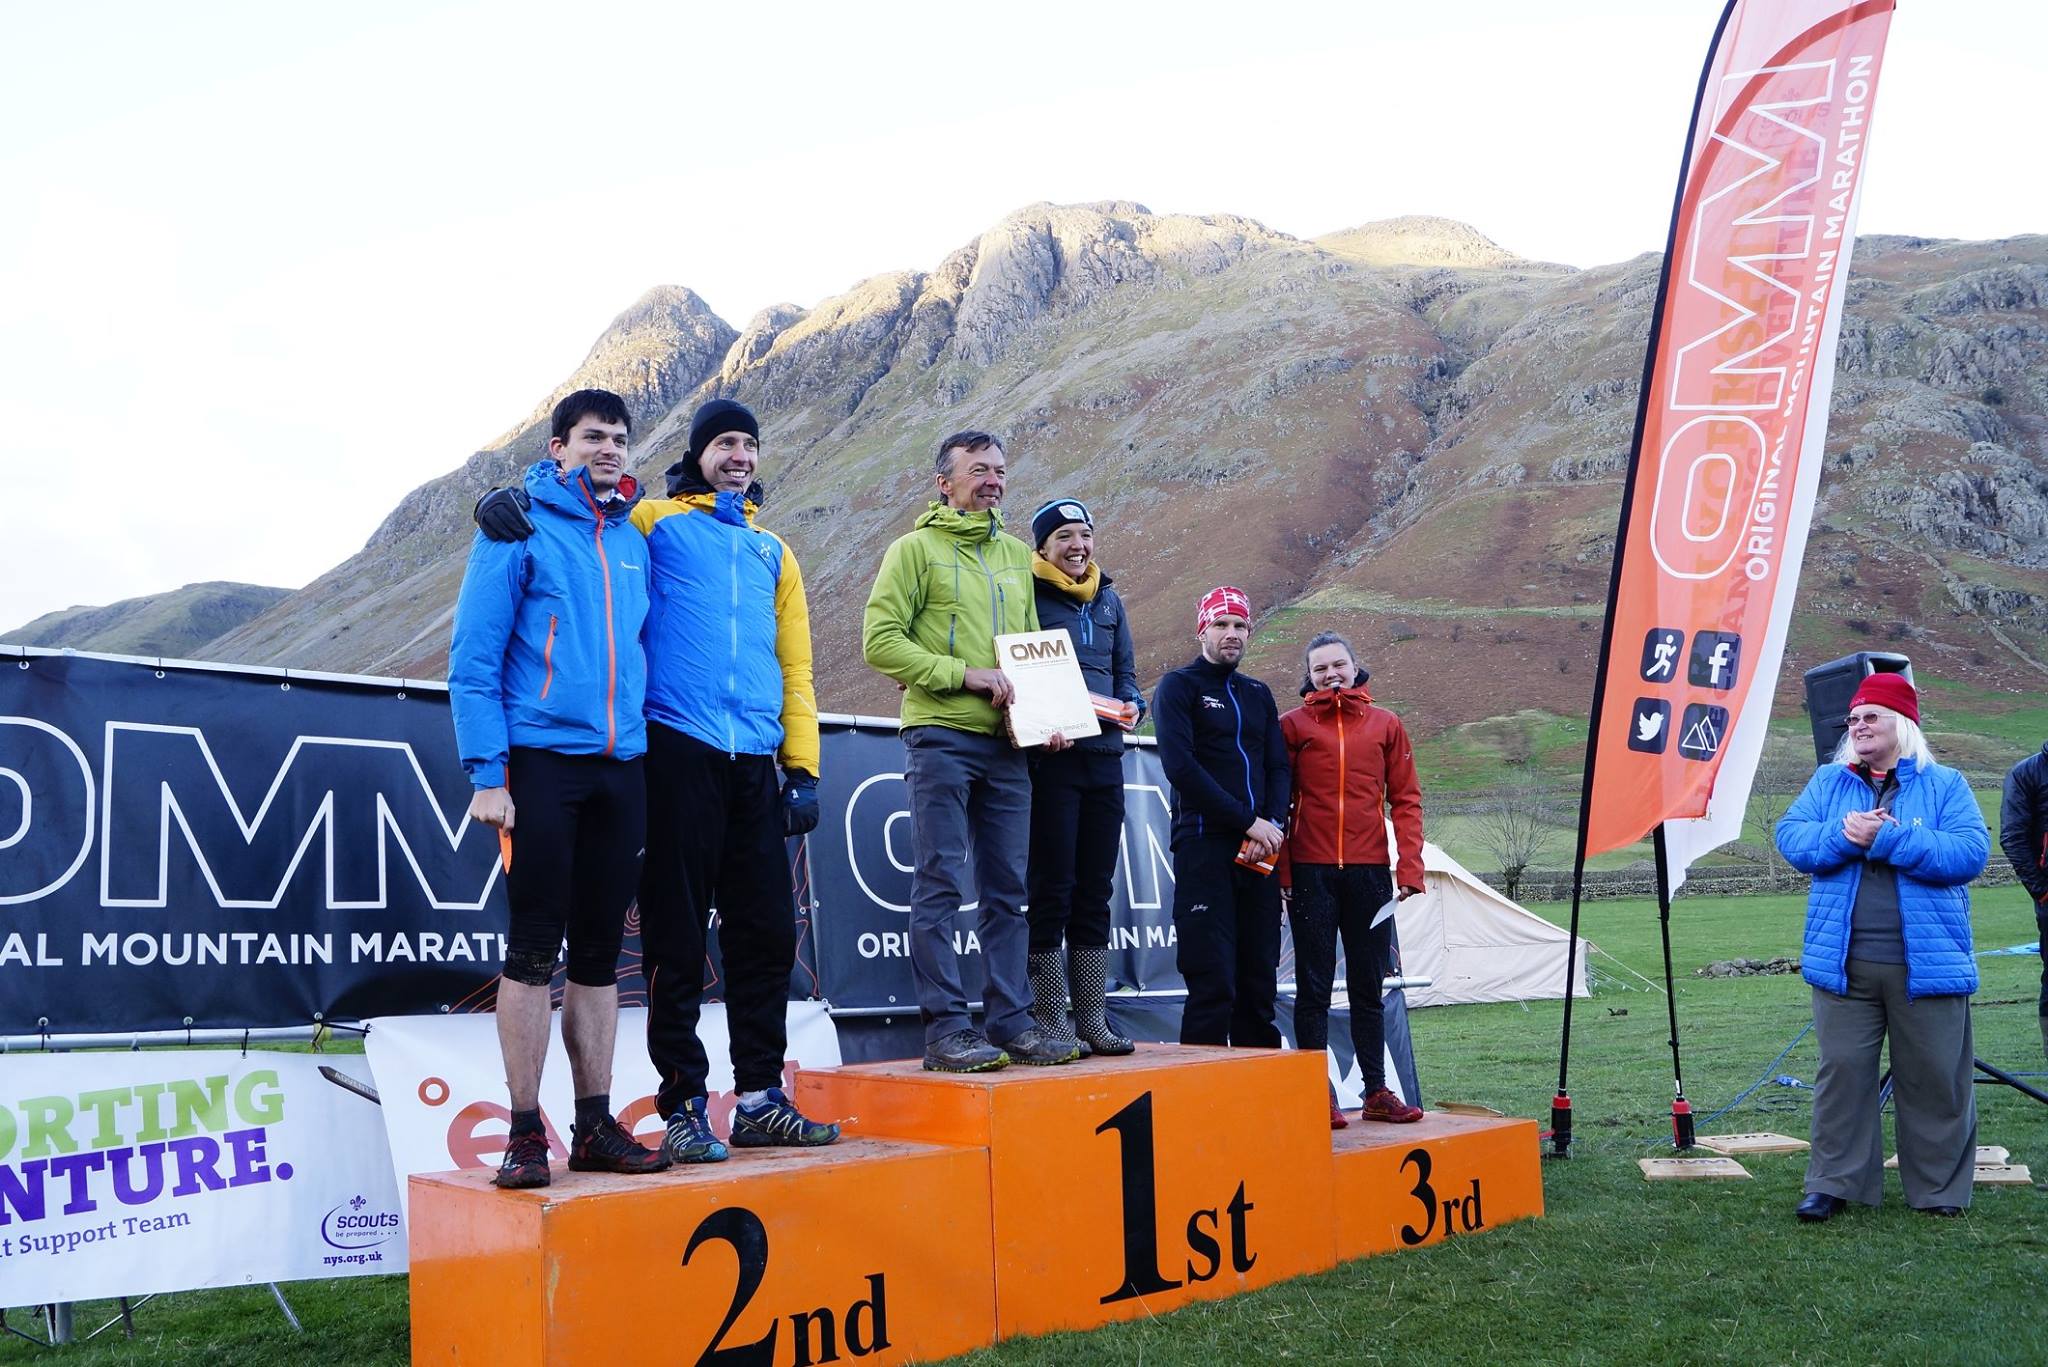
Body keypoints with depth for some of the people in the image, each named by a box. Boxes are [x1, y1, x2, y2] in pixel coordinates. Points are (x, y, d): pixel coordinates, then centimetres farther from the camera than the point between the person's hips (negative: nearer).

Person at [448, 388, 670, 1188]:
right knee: (533, 949, -2)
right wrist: (487, 773, -14)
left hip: (621, 764, 5)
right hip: (541, 760, -5)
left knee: (600, 950, 9)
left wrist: (652, 765, 9)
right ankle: (525, 1132, 6)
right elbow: (473, 658, -6)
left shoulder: (634, 541, 15)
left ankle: (594, 1125, 16)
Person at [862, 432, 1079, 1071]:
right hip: (940, 737, -6)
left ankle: (1010, 1020, 13)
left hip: (1005, 742, 6)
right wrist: (964, 673, -15)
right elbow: (880, 641, -8)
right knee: (941, 884, -5)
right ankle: (945, 1027, -3)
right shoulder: (916, 549, 1)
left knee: (1006, 887, 7)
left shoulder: (1017, 555, 19)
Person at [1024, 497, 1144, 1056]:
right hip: (1050, 758, -6)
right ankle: (1049, 1021, 2)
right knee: (1052, 889, -4)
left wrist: (1132, 706, -1)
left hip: (1104, 756, 6)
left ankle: (1092, 1017, 15)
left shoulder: (1108, 600, 17)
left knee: (1095, 890, 9)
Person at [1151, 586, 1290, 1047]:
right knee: (1213, 981, -10)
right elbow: (1180, 766, -11)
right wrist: (1247, 821, -14)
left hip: (1260, 850, 6)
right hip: (1204, 844, -6)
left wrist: (1273, 823, -6)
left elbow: (1279, 767, 15)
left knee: (1259, 979, 8)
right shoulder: (1179, 686, 1)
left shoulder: (1258, 694, 20)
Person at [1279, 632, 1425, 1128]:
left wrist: (1409, 866, -2)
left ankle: (1377, 1091, 15)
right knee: (1313, 988, 1)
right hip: (1311, 872, -2)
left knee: (1369, 987, 9)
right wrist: (1280, 870, -5)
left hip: (1370, 872, 2)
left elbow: (1405, 799, 7)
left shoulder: (1386, 725, 9)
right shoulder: (1292, 726, 3)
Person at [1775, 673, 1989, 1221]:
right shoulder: (1828, 782, 11)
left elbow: (1970, 852, -11)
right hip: (1843, 964, 2)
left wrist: (1888, 838, -18)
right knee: (1841, 1071, 4)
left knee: (1935, 1078, 6)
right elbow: (1791, 836, 0)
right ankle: (1833, 1182, 13)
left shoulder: (1944, 785, 3)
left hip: (1926, 963, -2)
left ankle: (1941, 1187, 20)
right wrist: (1844, 836, -18)